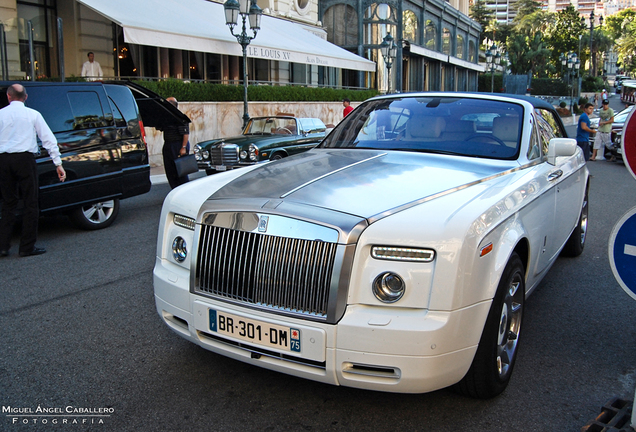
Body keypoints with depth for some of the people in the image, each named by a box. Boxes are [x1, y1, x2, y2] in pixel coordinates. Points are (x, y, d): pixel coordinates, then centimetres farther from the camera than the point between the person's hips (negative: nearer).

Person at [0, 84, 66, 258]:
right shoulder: (33, 114, 2)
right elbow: (49, 139, 0)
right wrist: (58, 163, 1)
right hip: (24, 159, -3)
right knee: (30, 203, 4)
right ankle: (27, 247, 5)